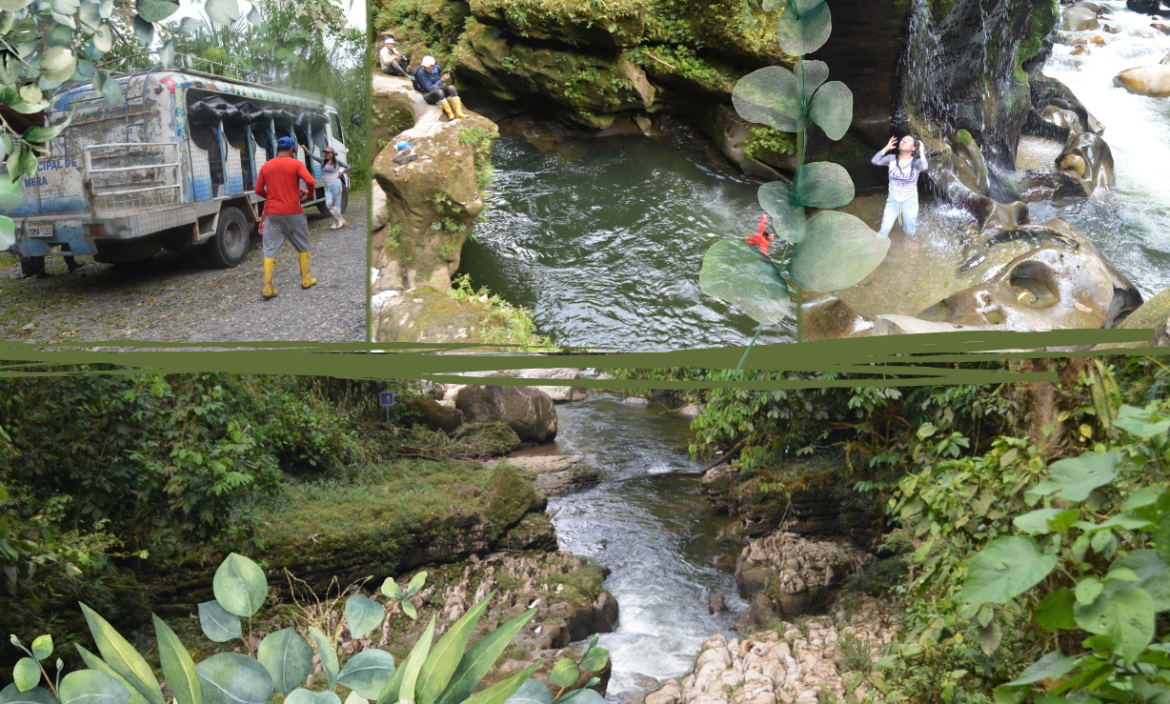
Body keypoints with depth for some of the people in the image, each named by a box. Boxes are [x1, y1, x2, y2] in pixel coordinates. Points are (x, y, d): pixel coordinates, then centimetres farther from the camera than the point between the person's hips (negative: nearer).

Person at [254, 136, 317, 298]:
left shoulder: (266, 166, 7)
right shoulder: (296, 164, -3)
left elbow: (259, 190, 9)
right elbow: (310, 181, -16)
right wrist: (308, 193, 4)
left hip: (272, 213, 2)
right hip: (292, 212, -2)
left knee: (270, 250, 1)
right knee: (303, 246, 17)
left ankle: (267, 287, -9)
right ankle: (306, 279, 24)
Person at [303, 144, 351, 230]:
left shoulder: (337, 161, -2)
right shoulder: (323, 161, 9)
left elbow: (348, 167, 2)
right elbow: (312, 155, 11)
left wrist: (341, 173, -2)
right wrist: (304, 147, 6)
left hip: (335, 185, -5)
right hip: (327, 186, 5)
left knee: (336, 204, -1)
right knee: (328, 204, -6)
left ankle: (336, 222, 5)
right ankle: (340, 220, 4)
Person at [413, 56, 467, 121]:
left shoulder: (437, 68, -3)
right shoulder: (421, 73, -21)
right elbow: (430, 88, -23)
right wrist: (442, 80, -22)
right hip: (428, 94, -6)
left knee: (451, 88, -22)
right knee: (439, 92, -38)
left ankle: (458, 113, -27)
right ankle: (450, 114, -27)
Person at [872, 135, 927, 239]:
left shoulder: (916, 162, -13)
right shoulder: (892, 158, -6)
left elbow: (924, 167, -35)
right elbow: (875, 161, -17)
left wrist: (921, 151, -23)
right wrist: (887, 148, -13)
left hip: (909, 200, -1)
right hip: (893, 199, 1)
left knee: (909, 232, 8)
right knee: (884, 231, 2)